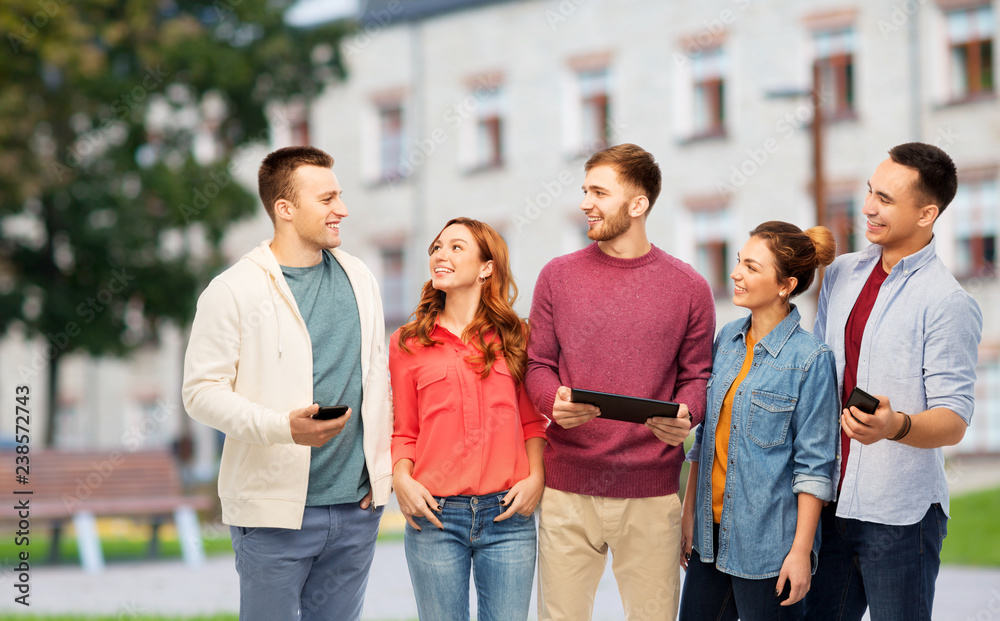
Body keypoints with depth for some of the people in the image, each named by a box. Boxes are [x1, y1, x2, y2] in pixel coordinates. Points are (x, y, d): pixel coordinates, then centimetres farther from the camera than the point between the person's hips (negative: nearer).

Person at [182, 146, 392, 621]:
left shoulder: (358, 279, 10)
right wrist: (283, 427, -24)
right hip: (275, 510, -5)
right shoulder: (233, 290, -8)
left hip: (356, 507, 5)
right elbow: (202, 391, -11)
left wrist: (382, 466, 9)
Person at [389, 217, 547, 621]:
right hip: (435, 515, 0)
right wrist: (401, 480, -7)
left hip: (508, 513, 0)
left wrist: (536, 477, -4)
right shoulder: (408, 343, 9)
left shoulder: (515, 337, 9)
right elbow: (403, 432, 10)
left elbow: (532, 421, 11)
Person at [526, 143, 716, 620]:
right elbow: (537, 365, 8)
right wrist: (555, 402, -14)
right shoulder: (559, 276, 6)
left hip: (652, 494, -1)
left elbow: (697, 376, 6)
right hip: (567, 487, 1)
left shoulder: (688, 288, 3)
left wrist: (683, 418, -15)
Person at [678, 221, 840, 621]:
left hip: (768, 545, -6)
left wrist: (801, 550, -13)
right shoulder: (727, 339, 7)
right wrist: (689, 514, 12)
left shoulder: (810, 359, -12)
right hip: (712, 533, 6)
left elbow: (814, 465, -12)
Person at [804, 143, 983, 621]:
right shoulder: (841, 274, 10)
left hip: (900, 514, -6)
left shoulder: (948, 303, -11)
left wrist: (895, 426, -34)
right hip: (831, 504, 6)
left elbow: (954, 421, -15)